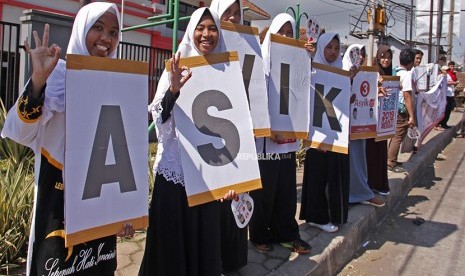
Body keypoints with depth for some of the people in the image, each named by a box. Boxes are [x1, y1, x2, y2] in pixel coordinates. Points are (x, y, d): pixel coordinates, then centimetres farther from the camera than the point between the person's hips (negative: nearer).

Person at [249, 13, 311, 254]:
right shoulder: (260, 60, -2)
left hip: (287, 136, 5)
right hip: (264, 136, -4)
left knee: (286, 188, 10)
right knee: (263, 189, 4)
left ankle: (286, 233, 25)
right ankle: (260, 235, 21)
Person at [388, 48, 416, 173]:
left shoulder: (396, 72, 10)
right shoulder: (407, 74, -14)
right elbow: (407, 96, -18)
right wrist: (411, 116, -17)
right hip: (401, 110, -9)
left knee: (395, 136, 17)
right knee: (398, 137, -2)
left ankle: (391, 160, 26)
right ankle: (391, 164, 3)